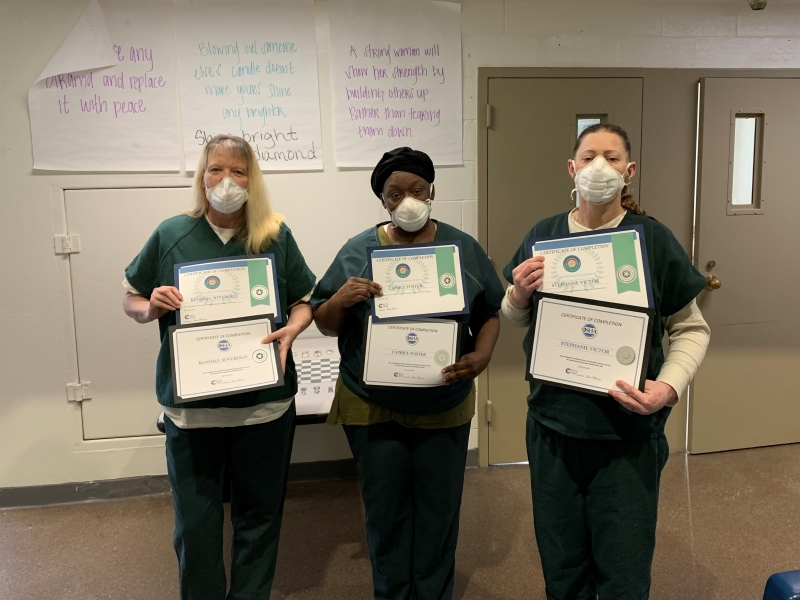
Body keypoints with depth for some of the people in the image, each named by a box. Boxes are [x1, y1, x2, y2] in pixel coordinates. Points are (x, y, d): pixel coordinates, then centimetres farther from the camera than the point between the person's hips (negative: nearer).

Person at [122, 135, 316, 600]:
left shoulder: (276, 236, -2)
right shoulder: (171, 235, -1)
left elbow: (305, 299, 6)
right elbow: (131, 300, 9)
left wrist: (292, 330, -15)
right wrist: (151, 308, -14)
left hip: (265, 402, 1)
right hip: (190, 404, 0)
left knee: (260, 514, 16)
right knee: (195, 522, 12)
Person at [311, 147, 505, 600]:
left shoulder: (463, 248, -1)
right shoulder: (358, 251, -4)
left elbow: (491, 313, 4)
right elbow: (326, 326, 0)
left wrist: (482, 356, -15)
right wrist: (341, 299, -22)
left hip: (444, 406, 1)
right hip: (373, 407, 0)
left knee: (439, 509, 14)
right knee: (385, 509, 14)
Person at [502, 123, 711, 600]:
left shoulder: (653, 239, -6)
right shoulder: (543, 236, 1)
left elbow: (691, 329, -1)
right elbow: (517, 321, 11)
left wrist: (668, 387, -17)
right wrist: (519, 295, -11)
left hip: (629, 430, -2)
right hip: (554, 423, 2)